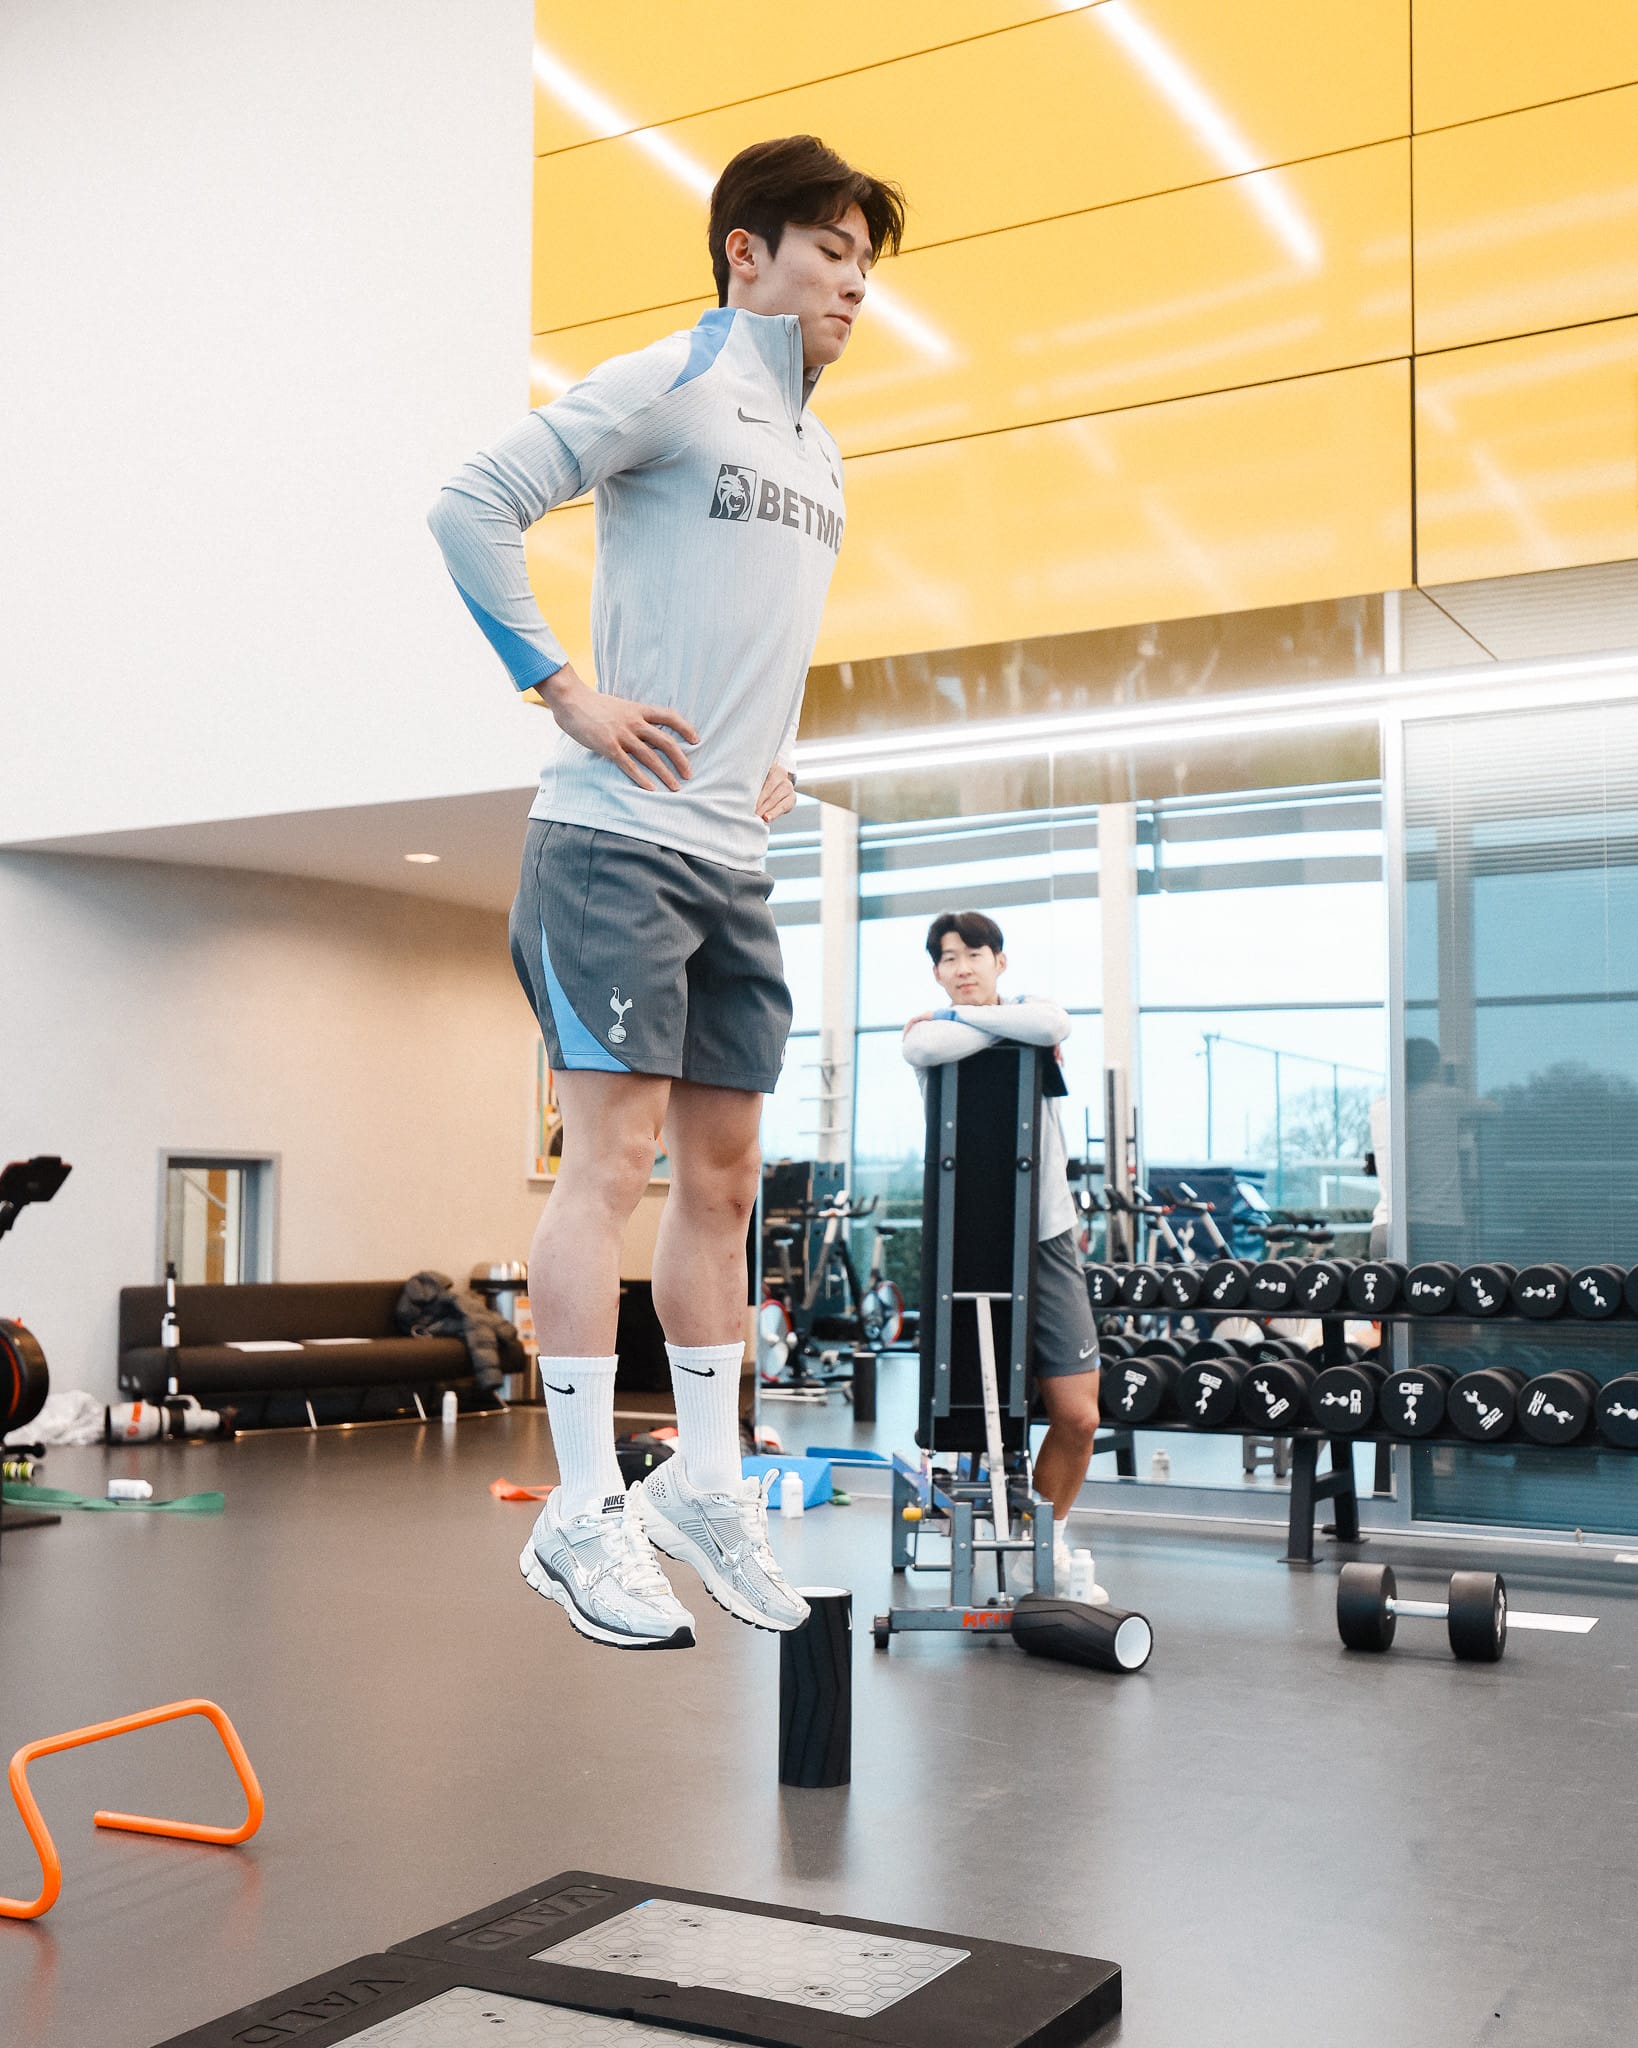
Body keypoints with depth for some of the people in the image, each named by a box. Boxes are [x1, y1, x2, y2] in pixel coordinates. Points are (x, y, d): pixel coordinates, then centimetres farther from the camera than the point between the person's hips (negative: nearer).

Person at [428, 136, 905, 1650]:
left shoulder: (819, 457, 20)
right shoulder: (667, 384, -4)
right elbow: (472, 509, -12)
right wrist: (567, 689, -14)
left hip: (734, 861, 8)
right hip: (618, 840, -8)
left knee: (723, 1171, 8)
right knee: (616, 1150, -9)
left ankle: (706, 1483, 19)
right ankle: (581, 1514, -2)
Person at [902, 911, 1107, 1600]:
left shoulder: (1027, 1005, 9)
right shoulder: (930, 1027, 5)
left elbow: (1054, 1025, -17)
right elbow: (924, 1046, -22)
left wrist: (968, 1014, -7)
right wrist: (1011, 1026, -9)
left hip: (1044, 1236, 2)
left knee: (1078, 1414, -3)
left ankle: (1047, 1544, 19)